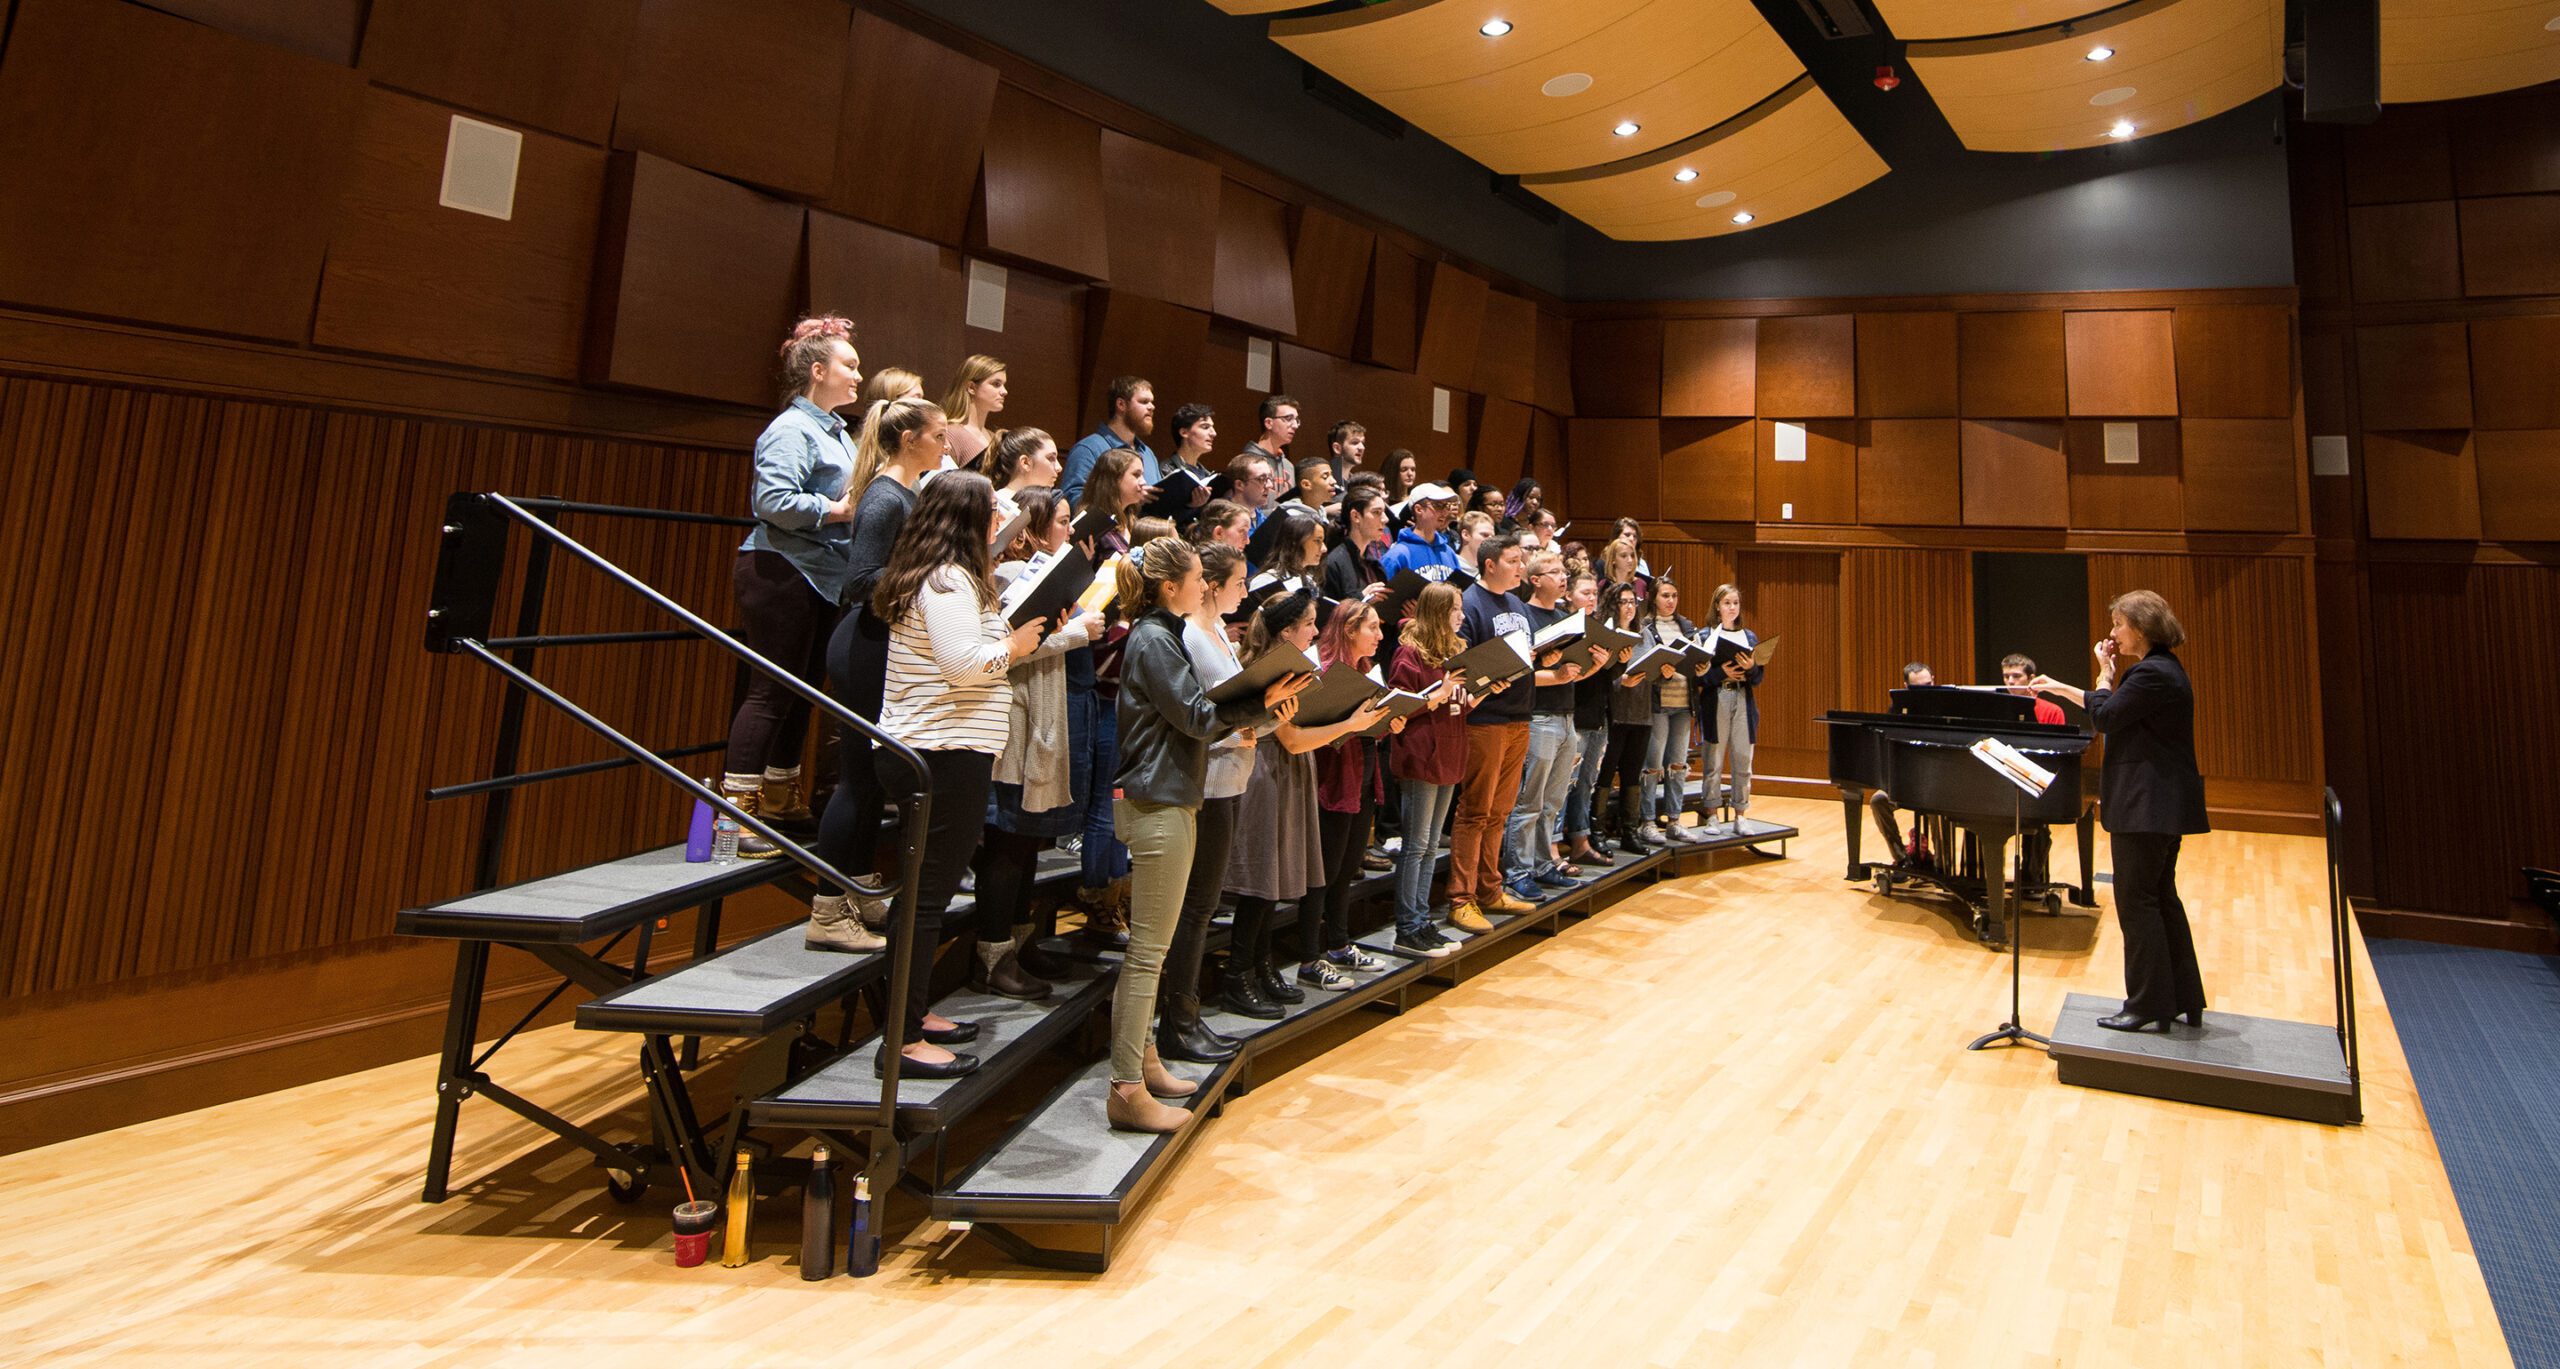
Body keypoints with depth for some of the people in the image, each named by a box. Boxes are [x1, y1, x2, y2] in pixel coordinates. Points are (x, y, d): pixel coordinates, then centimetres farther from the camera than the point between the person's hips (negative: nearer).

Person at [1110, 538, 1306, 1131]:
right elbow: (1195, 716, -17)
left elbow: (1196, 710, 15)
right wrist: (1261, 703, -12)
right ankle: (1128, 1091, 1)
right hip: (1156, 801, -11)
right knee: (1149, 949, -6)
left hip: (1169, 798, 11)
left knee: (1151, 945, 17)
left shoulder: (1166, 634, 18)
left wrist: (1258, 703, 3)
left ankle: (1141, 1058, 27)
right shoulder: (1152, 641, -14)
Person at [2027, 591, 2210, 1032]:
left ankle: (2149, 1004, 3)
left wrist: (2105, 673, -2)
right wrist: (2059, 688, 26)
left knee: (2137, 901, -4)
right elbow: (2115, 711, 23)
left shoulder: (2152, 674, -19)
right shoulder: (2162, 668, 15)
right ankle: (2183, 1000, 21)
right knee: (2161, 898, 15)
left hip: (2147, 808, -11)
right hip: (2162, 804, 11)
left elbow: (2104, 717, -17)